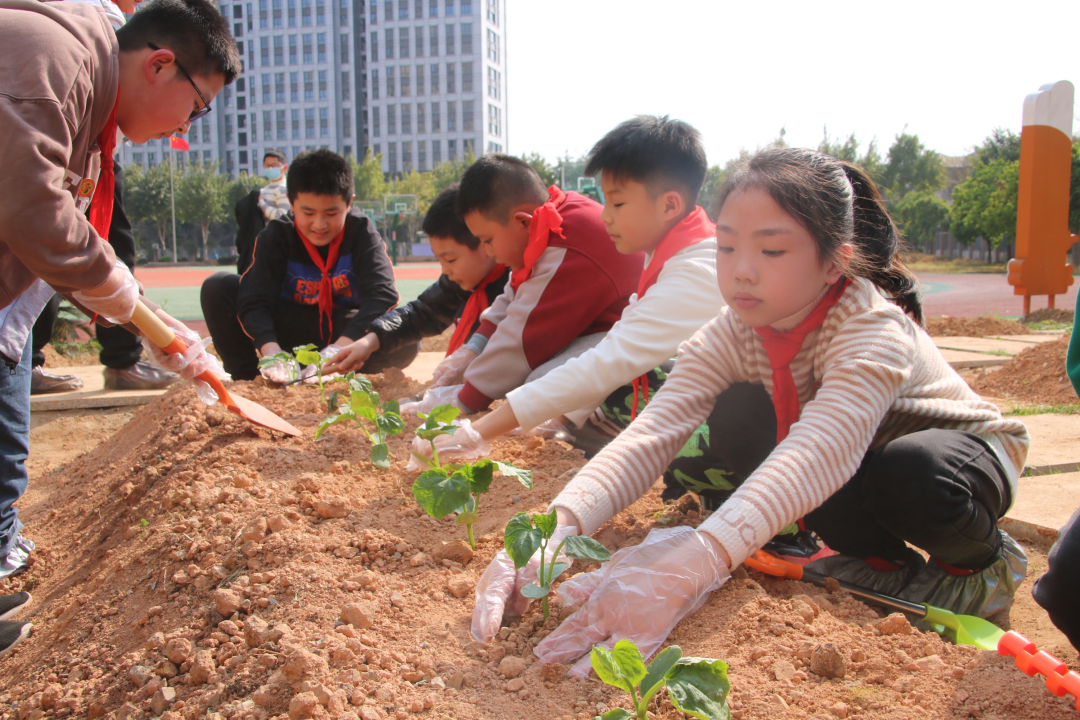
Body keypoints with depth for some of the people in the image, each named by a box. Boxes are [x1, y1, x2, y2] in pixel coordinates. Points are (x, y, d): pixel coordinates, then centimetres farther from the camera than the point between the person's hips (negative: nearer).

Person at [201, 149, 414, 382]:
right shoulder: (276, 235, -13)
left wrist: (339, 347, -44)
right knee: (217, 288, -18)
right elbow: (254, 301, -24)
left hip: (345, 330, -1)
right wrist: (271, 351, -44)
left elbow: (383, 294, -29)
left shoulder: (361, 231, -16)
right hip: (292, 328, 1)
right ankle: (249, 379, -11)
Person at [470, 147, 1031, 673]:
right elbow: (651, 433, -34)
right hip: (845, 477, 4)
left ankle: (982, 562, -2)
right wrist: (557, 529, -52)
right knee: (737, 418, -23)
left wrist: (696, 563, -69)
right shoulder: (731, 335, -20)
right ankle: (881, 562, -4)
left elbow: (821, 450, -54)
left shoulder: (873, 331, -35)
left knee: (912, 475, -39)